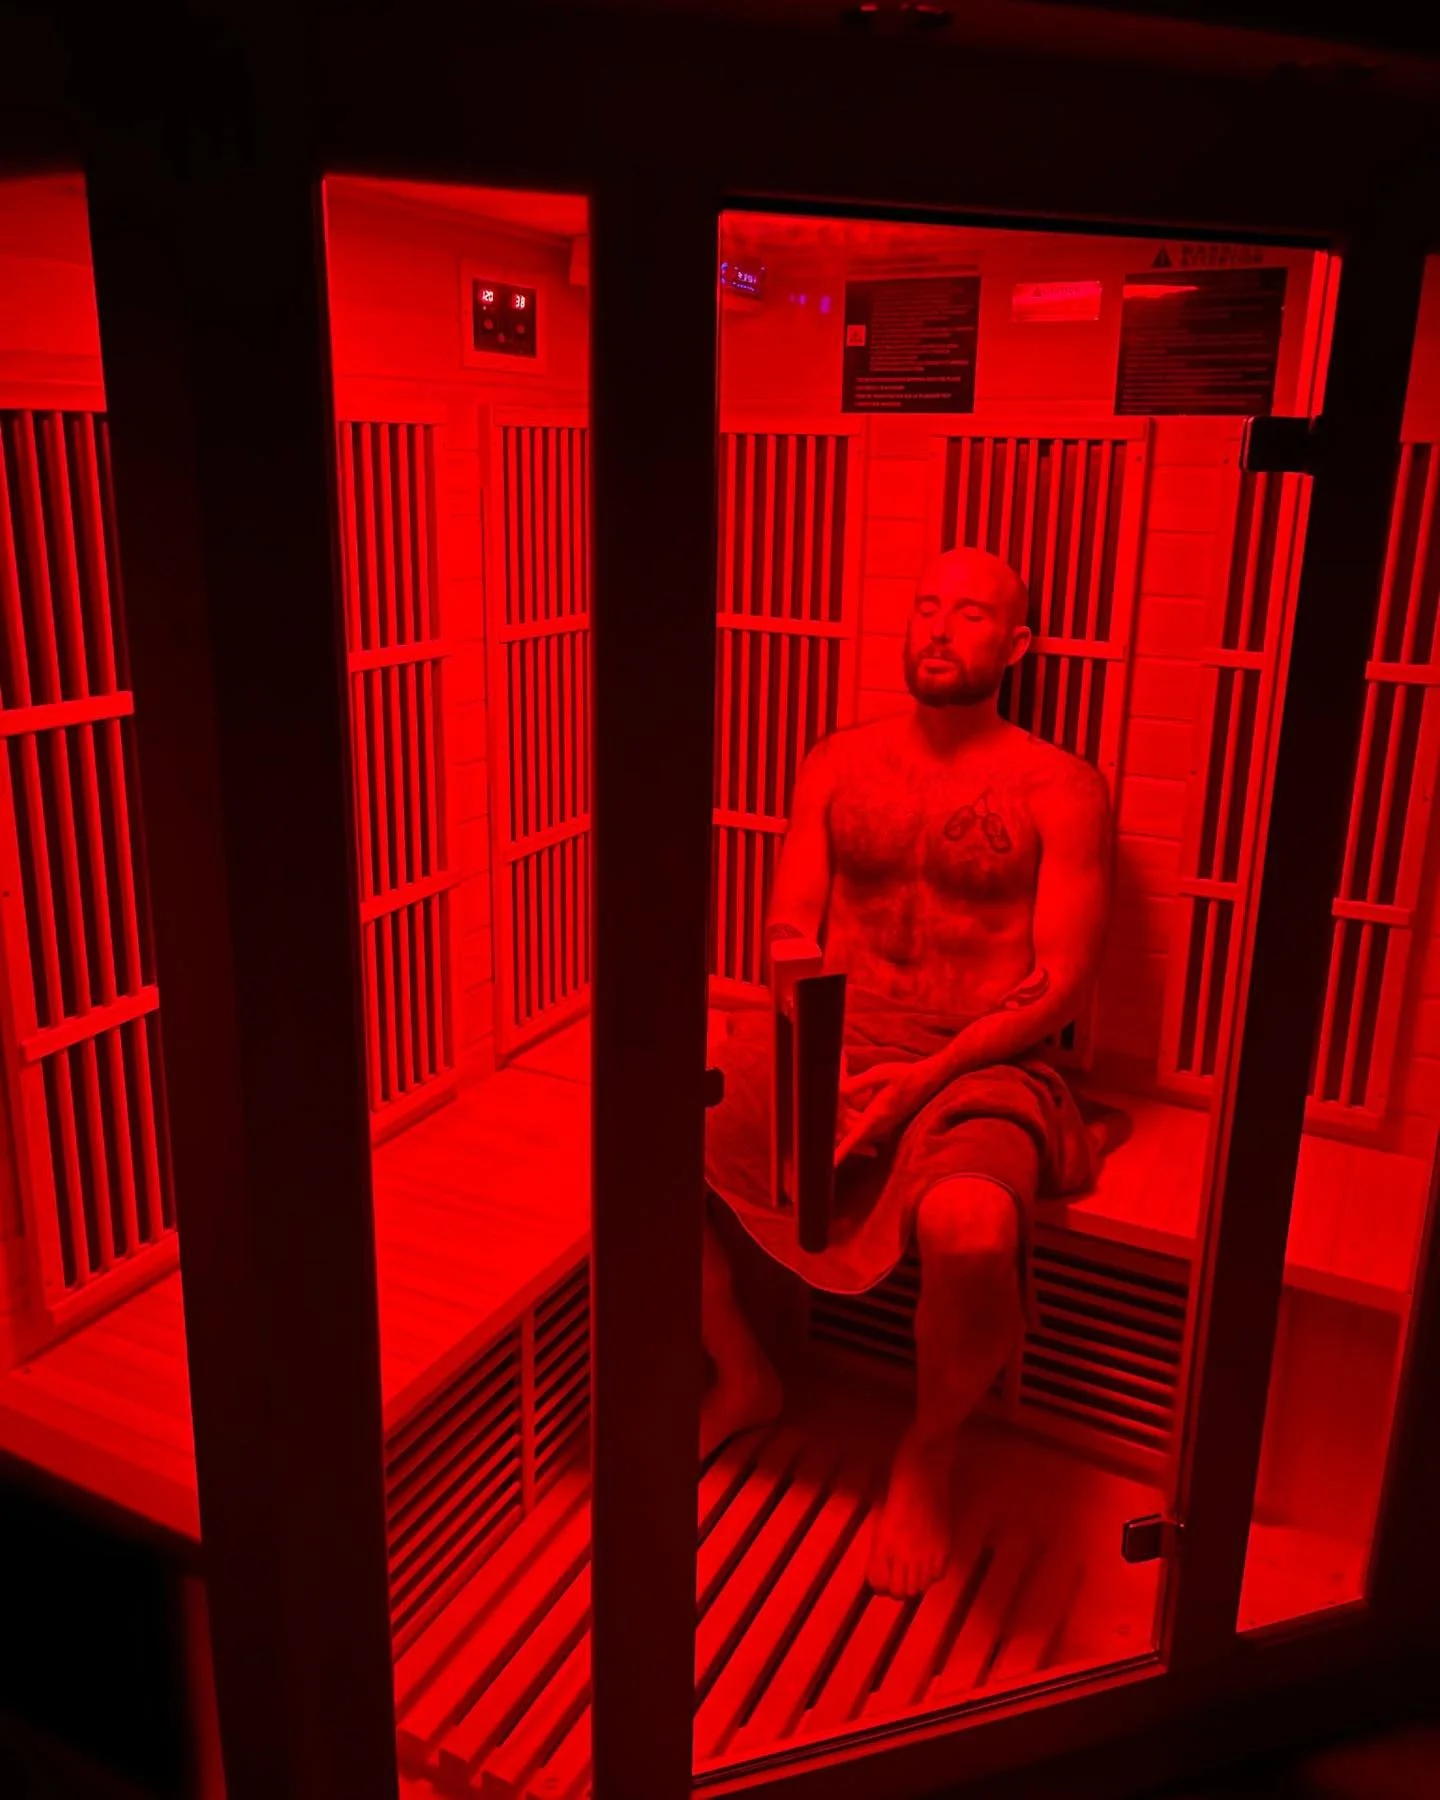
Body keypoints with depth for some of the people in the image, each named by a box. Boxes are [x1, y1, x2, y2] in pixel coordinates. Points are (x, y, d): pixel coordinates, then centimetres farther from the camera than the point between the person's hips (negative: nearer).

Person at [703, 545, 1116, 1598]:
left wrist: (926, 1076, -18)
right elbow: (789, 925, 9)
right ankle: (743, 1378, 9)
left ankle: (933, 1446, 0)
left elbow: (1058, 985, -7)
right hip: (829, 1051, 4)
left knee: (968, 1226, -37)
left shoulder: (1062, 791, -2)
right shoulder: (837, 764, 10)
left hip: (982, 1072, -4)